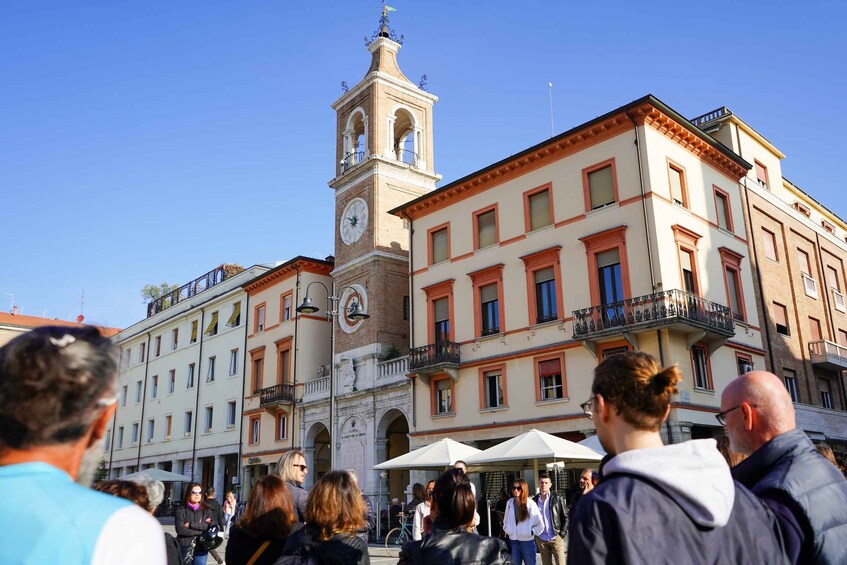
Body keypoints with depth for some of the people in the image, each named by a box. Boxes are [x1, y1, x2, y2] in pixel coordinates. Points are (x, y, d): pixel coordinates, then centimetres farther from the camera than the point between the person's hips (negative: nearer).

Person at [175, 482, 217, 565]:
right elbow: (180, 529, -12)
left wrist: (191, 525, -12)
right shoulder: (180, 510, 0)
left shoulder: (207, 510, 6)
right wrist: (202, 530, -12)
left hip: (201, 550, 1)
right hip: (184, 549, -1)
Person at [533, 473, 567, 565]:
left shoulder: (557, 499, -4)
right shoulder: (534, 500, 3)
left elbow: (565, 517, -1)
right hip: (541, 539, 3)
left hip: (556, 538, -3)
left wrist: (562, 533, -6)